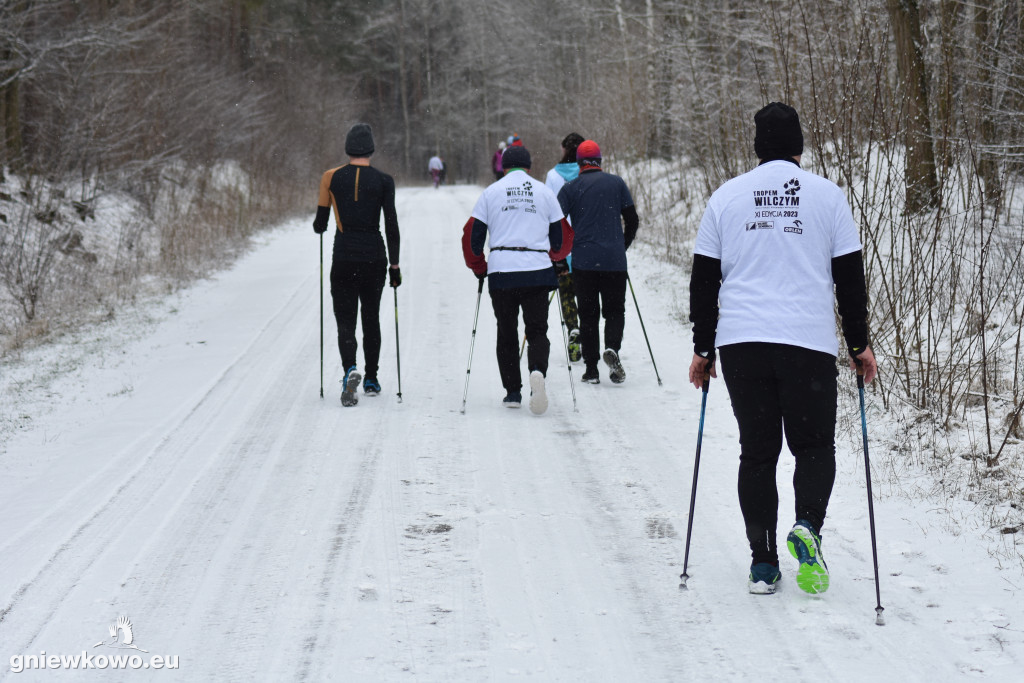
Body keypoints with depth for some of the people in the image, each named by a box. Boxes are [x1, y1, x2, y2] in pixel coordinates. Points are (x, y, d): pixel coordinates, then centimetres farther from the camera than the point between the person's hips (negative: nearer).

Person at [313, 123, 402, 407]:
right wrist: (394, 265, 2)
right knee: (371, 318, 18)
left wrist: (318, 225, 27)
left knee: (345, 322, 1)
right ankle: (371, 380, 24)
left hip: (343, 259, -1)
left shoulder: (331, 178, -2)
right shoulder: (383, 181, -4)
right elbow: (391, 227, -5)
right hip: (374, 257, 1)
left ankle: (350, 369, -26)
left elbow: (319, 226, 3)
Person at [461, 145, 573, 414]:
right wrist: (553, 257, 32)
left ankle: (513, 392, 11)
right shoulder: (544, 191, 9)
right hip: (537, 272, 0)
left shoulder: (491, 192, 6)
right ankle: (538, 371, -24)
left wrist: (479, 269, 19)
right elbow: (562, 236, 12)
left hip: (501, 271, 0)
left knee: (506, 334, 12)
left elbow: (472, 235, 5)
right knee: (537, 331, 5)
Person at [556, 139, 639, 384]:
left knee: (588, 314, 8)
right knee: (615, 309, 10)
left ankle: (591, 369, 5)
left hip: (583, 261, 0)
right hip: (615, 261, 0)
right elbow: (632, 221, 7)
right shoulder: (617, 183, 5)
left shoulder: (570, 188, 2)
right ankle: (612, 348, -18)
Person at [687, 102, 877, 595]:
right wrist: (859, 345, 13)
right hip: (810, 342, -2)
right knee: (814, 446, 11)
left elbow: (703, 281, 10)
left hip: (741, 340, 2)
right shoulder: (827, 195, 4)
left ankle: (763, 564, 7)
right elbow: (850, 278, 5)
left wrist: (703, 349, 16)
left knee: (757, 452, 9)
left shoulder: (726, 197, 9)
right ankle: (807, 525, -16)